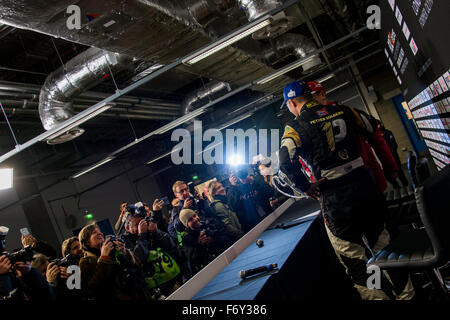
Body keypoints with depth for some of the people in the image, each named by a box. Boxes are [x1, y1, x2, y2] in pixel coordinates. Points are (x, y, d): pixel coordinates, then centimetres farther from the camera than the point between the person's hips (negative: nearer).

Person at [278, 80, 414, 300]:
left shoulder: (296, 127, -9)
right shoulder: (342, 110, 7)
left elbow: (287, 162, -23)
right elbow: (372, 129, 20)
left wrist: (306, 187, -10)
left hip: (336, 202, -6)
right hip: (366, 189, 6)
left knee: (354, 260, 8)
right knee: (382, 244, 22)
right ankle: (405, 292, 34)